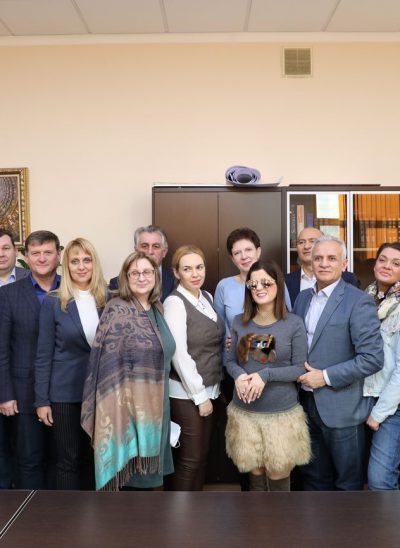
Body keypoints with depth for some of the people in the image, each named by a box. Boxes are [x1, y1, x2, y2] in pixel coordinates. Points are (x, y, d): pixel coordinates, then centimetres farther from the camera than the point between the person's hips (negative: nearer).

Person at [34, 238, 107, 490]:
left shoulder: (108, 299, 1)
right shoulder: (53, 302, -6)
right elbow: (44, 354, -4)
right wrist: (42, 400, -6)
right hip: (66, 392, -3)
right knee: (69, 459, 8)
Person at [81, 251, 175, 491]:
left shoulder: (156, 309, 8)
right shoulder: (117, 311, -14)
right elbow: (110, 366, -17)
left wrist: (160, 401, 16)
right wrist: (121, 406, -18)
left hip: (154, 404, 7)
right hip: (127, 405, -7)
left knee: (147, 470, 17)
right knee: (128, 471, 5)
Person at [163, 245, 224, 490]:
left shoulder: (207, 297, 7)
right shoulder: (174, 302, -15)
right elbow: (179, 355, -19)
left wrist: (213, 388, 2)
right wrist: (199, 395, -15)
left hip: (209, 389, 7)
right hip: (186, 393, -7)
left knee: (202, 455, 14)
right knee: (190, 458, 2)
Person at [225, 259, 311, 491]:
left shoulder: (294, 324, -9)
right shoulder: (240, 322, 2)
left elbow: (300, 368, -9)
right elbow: (231, 361, 6)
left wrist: (266, 375, -21)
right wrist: (238, 375, -15)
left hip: (281, 412, -3)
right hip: (244, 411, 3)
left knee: (278, 475, 10)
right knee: (255, 472, 16)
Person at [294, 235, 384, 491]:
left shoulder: (358, 301, -14)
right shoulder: (303, 297, 7)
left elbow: (373, 357, -19)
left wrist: (326, 377, -19)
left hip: (340, 407, -6)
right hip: (307, 402, 6)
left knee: (347, 480, 13)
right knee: (314, 476, 21)